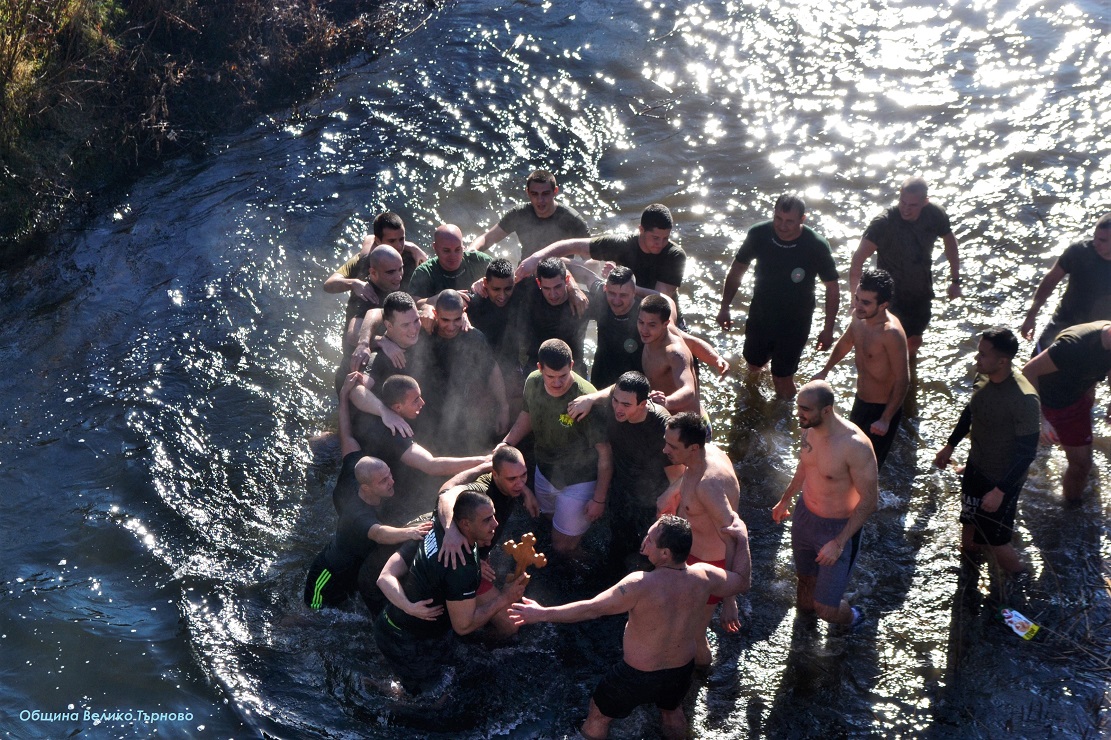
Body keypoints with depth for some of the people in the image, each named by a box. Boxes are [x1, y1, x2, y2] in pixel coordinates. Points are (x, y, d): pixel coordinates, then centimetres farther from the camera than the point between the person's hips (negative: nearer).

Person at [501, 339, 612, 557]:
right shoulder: (532, 383, -14)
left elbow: (605, 453, -24)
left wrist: (599, 499, -17)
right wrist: (506, 444, -4)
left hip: (579, 482, -6)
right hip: (545, 472, 6)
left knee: (563, 545, 3)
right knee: (549, 523, 27)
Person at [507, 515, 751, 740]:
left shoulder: (641, 585, -35)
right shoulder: (703, 576, -20)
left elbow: (590, 609, -30)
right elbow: (742, 582, 0)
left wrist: (543, 614, -22)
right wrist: (742, 538, 9)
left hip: (638, 676, -5)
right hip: (682, 669, 5)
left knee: (598, 716, 22)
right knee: (672, 711, 36)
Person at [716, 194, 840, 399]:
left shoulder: (817, 246, -25)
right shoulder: (758, 234, -19)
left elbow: (832, 288, -12)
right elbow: (737, 269, -2)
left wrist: (828, 329, -10)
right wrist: (724, 308, -1)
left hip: (794, 323, -3)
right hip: (760, 316, 3)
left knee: (782, 378, 6)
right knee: (753, 364, 24)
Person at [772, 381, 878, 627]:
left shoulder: (855, 446, -32)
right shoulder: (808, 430, -10)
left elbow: (869, 500, -24)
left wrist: (839, 543, -25)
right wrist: (786, 499, 24)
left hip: (839, 527, -6)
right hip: (805, 515, 6)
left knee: (826, 609, 0)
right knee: (806, 579, 25)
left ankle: (851, 618, 34)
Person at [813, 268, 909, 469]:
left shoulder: (892, 333, -31)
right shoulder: (858, 316, -7)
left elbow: (902, 380, -27)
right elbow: (845, 342, 16)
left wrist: (886, 420, -26)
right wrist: (825, 372, 17)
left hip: (882, 408, -8)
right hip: (860, 401, 8)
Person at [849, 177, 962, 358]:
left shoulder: (934, 215, -15)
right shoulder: (883, 223, -30)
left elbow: (949, 241, 5)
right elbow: (858, 261, -34)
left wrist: (955, 281, 8)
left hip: (922, 295, 5)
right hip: (893, 298, -5)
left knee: (914, 342, 23)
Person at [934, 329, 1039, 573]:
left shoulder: (1024, 399, -33)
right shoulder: (982, 378, -11)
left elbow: (1027, 452, -26)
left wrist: (1000, 491, -26)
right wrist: (949, 446, 17)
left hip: (1003, 479, -7)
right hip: (975, 468, 7)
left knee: (995, 540, 7)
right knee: (969, 525, 25)